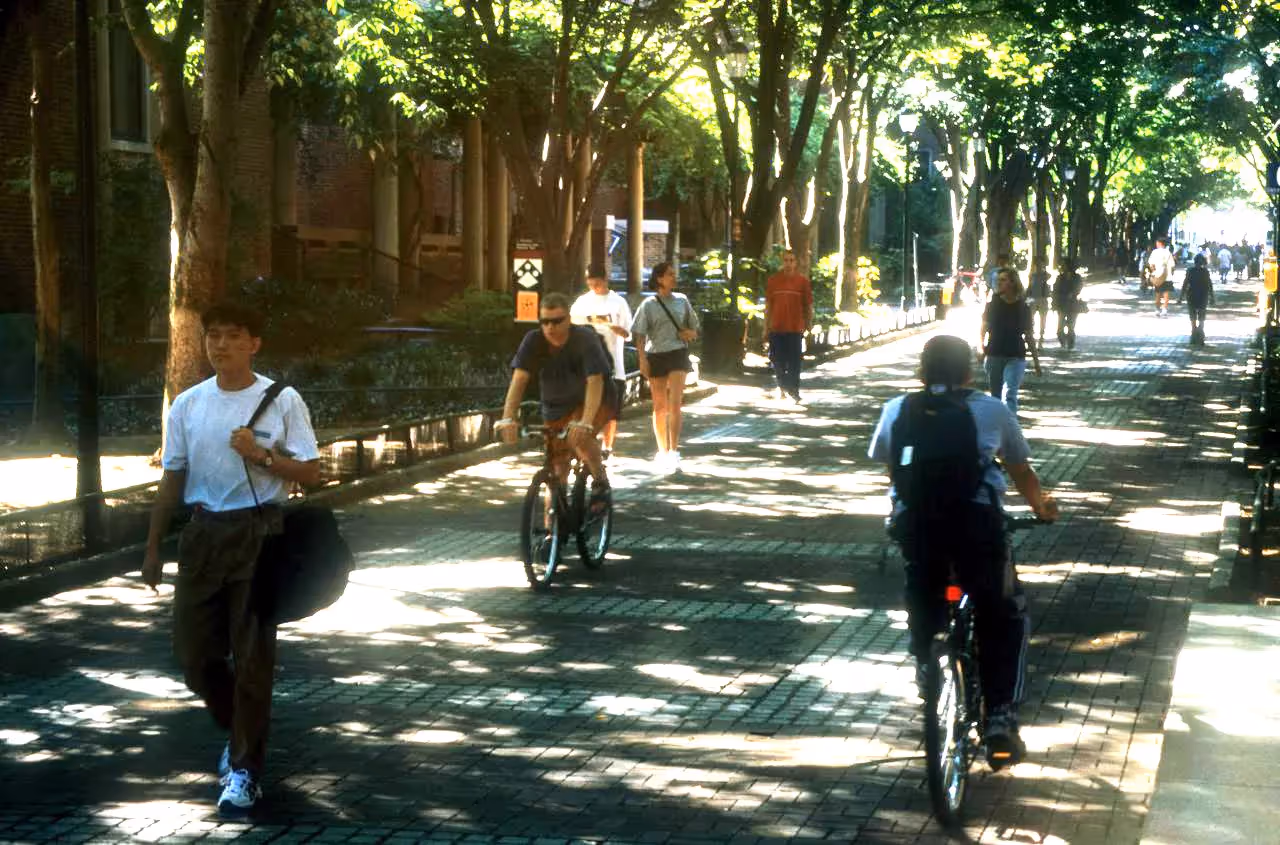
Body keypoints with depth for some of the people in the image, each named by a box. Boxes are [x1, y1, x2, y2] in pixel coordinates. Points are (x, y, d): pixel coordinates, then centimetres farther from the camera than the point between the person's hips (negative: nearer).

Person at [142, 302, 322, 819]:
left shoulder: (282, 401, -5)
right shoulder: (187, 405, 6)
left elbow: (310, 472, -3)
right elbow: (172, 480, 12)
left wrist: (262, 456, -19)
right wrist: (152, 547, 11)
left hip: (259, 533, -4)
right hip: (203, 532, 4)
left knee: (253, 657, -2)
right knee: (194, 653, 7)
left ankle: (244, 768, 8)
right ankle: (239, 731, 34)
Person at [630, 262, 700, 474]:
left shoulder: (682, 301, 7)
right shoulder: (649, 305, 0)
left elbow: (695, 327, 19)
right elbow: (639, 334, -1)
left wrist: (690, 333, -4)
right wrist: (642, 358, -10)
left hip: (678, 354, 0)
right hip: (656, 355, 0)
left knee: (675, 403, -13)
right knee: (660, 406, 8)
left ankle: (673, 451, -14)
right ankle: (662, 451, 19)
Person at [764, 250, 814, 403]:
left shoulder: (803, 281, 0)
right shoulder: (773, 280, 4)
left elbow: (808, 304, 5)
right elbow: (768, 304, 10)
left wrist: (809, 323, 3)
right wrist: (766, 325, 8)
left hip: (795, 328, -2)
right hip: (776, 327, 2)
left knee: (794, 362, -3)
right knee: (777, 361, 9)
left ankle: (794, 392, 1)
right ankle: (782, 386, 30)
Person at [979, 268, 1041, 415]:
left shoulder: (1022, 308, 1)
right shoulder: (993, 304, 2)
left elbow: (1028, 336, 8)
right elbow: (984, 328, 2)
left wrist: (1036, 361, 9)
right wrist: (981, 347, -16)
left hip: (1016, 358, -2)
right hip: (994, 356, 2)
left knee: (1009, 394, -17)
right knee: (996, 396, 10)